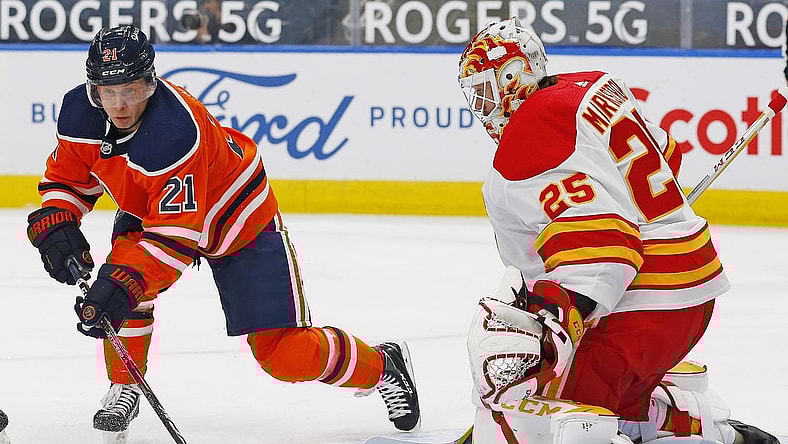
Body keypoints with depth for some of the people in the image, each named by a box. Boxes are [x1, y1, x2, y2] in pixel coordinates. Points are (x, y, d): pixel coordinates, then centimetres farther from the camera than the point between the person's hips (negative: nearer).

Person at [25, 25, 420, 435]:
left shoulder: (176, 131, -41)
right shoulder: (80, 112, -19)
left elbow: (176, 235, -41)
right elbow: (66, 179, -2)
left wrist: (126, 282, -50)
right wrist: (54, 225, -21)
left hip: (239, 220, -6)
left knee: (282, 353, -8)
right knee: (120, 276, -23)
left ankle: (382, 367, 16)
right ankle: (124, 389, -2)